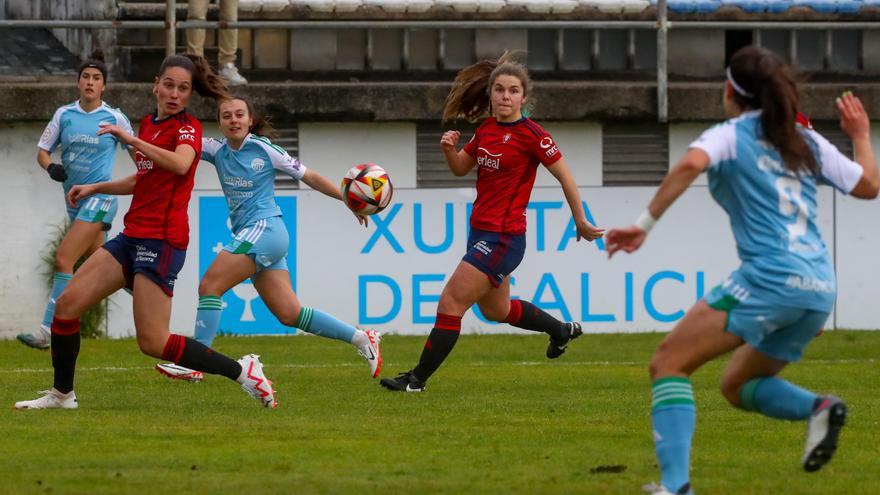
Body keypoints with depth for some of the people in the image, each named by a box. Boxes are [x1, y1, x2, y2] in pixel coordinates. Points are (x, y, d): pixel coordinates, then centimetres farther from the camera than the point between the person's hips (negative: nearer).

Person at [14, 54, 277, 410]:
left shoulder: (187, 127, -7)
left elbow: (180, 164, -31)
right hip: (134, 235, 8)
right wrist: (95, 188, 30)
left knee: (153, 342, -13)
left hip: (162, 240, -8)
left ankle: (243, 371, -4)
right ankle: (62, 394, 12)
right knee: (67, 304, -1)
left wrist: (131, 139, -28)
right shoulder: (149, 124, 16)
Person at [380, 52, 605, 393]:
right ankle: (562, 331, 46)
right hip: (482, 233, 9)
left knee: (451, 303, -10)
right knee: (495, 310, 25)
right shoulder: (486, 130, 7)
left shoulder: (531, 135, -15)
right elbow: (460, 168, 18)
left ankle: (417, 379, -3)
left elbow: (565, 178, -10)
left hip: (503, 238, -9)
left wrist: (581, 222, -4)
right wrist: (449, 149, -4)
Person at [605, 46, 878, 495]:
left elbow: (690, 164, -19)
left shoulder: (729, 136, 2)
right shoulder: (808, 142, 18)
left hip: (770, 277, -7)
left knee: (668, 363, -5)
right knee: (737, 385, 22)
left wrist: (644, 225, -17)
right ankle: (818, 408, -7)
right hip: (820, 289, 7)